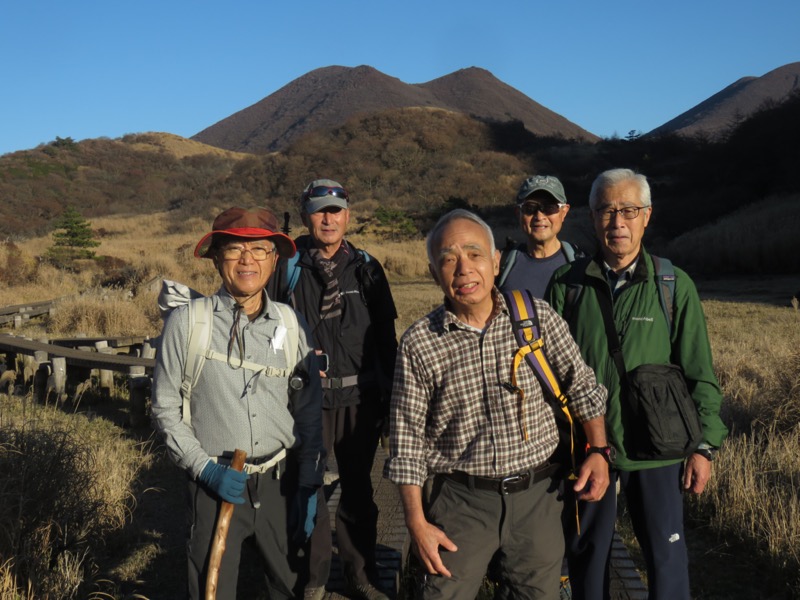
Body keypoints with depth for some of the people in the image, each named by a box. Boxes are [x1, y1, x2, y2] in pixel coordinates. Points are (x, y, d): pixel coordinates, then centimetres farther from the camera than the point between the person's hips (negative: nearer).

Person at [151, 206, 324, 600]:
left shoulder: (292, 327, 1)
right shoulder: (186, 322, -8)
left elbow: (309, 416, 6)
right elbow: (165, 409, -2)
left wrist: (308, 488, 4)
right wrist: (205, 468, -11)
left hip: (280, 481, 3)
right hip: (216, 485, -2)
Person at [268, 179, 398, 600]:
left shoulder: (367, 269, 6)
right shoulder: (288, 268, 1)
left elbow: (386, 337, 8)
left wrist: (387, 394, 6)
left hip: (359, 396, 2)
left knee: (357, 487, 13)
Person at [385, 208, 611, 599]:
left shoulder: (538, 317, -4)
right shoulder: (418, 344, -8)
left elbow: (581, 385, 8)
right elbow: (407, 441, -4)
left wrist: (599, 450, 0)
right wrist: (417, 523, -6)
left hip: (537, 495, 2)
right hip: (461, 500, -1)